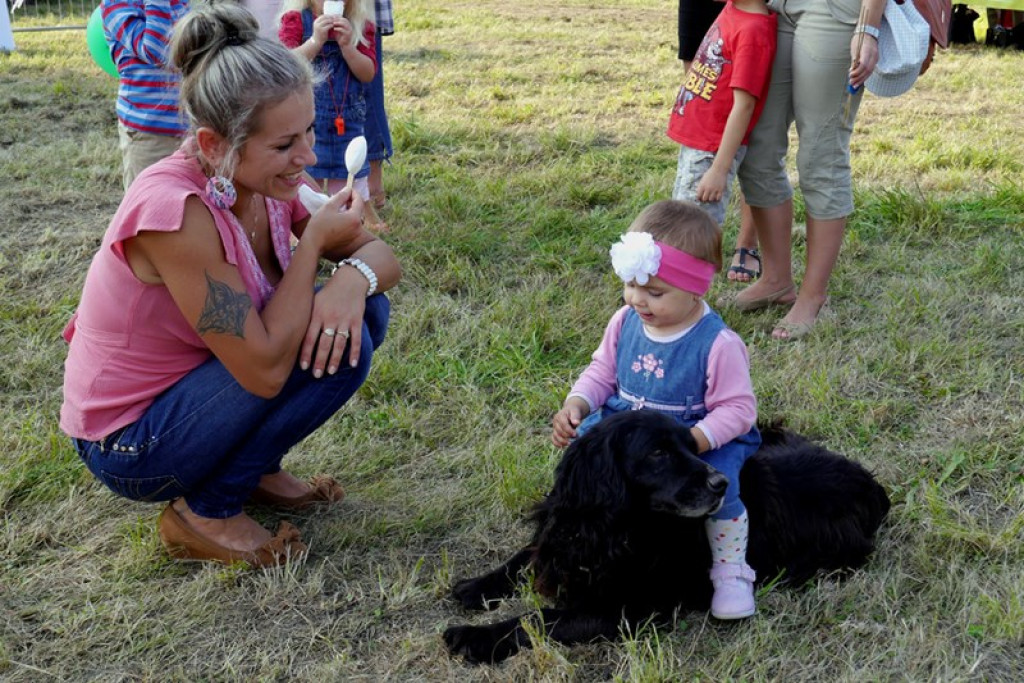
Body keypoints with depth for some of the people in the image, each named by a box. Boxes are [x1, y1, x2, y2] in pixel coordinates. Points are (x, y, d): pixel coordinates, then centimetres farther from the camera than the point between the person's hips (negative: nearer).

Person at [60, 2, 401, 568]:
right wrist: (314, 240, -25)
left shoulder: (268, 181, -8)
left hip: (190, 386, 8)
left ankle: (254, 469, 10)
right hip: (131, 447, -8)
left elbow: (381, 256, -1)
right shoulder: (174, 209, -32)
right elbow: (265, 369, -31)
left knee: (355, 314, -4)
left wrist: (353, 277, -25)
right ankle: (206, 512, -6)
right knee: (338, 349, -24)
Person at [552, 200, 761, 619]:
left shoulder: (718, 344, -21)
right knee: (581, 441, -12)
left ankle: (731, 570, -4)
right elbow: (601, 372, 8)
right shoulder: (625, 322, -4)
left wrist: (691, 442, -33)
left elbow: (737, 408, -18)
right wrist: (575, 406, -12)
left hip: (703, 440, -6)